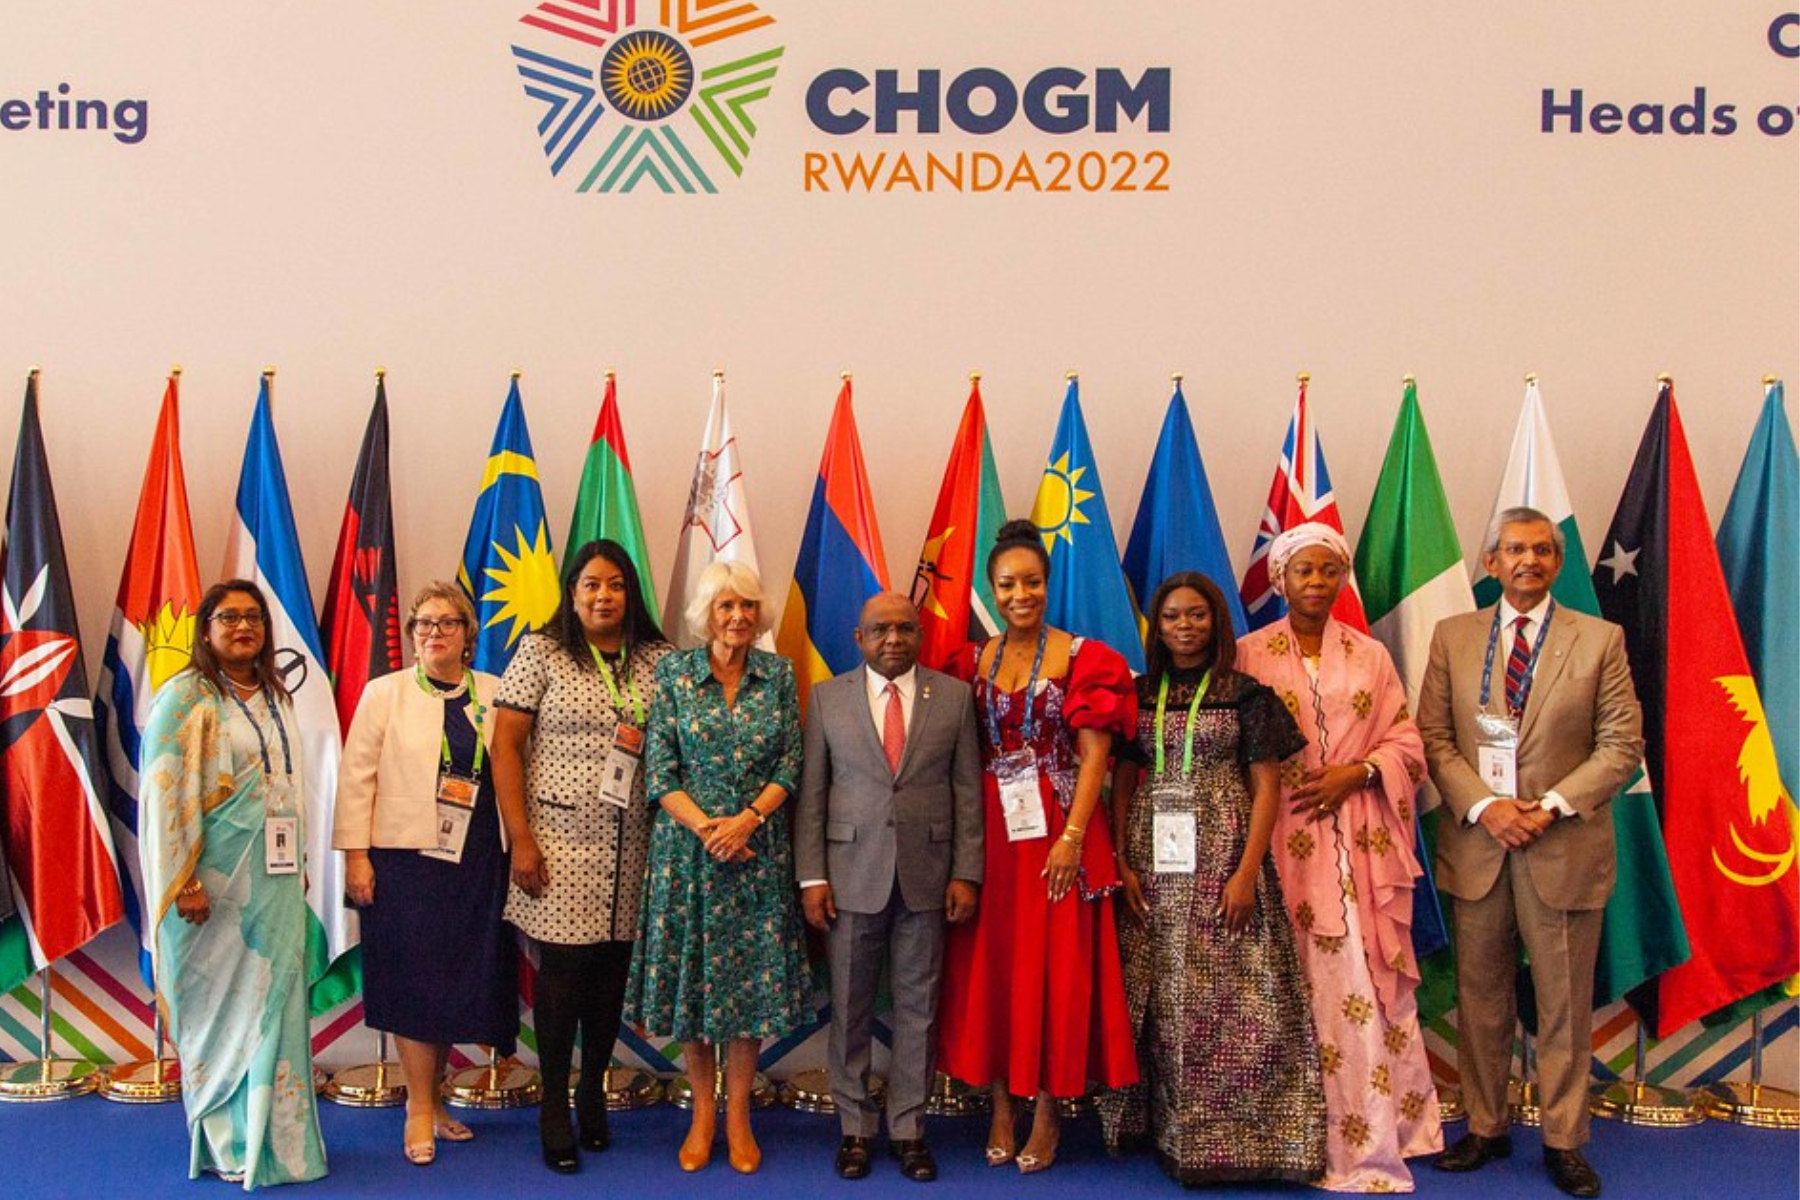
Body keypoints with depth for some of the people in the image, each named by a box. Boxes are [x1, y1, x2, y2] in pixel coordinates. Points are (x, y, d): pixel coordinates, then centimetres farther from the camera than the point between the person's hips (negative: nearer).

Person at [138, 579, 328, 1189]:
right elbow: (164, 792, -13)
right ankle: (227, 1142, 16)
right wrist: (185, 881, -18)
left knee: (275, 998, 8)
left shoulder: (275, 697, 12)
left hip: (275, 874, 6)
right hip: (218, 875, -6)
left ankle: (275, 1134, 19)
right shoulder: (187, 697, -8)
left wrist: (300, 863, 15)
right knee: (220, 1001, 3)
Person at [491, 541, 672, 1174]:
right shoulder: (541, 652, -2)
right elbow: (505, 746, -4)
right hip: (562, 839, -3)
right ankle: (554, 1110, 13)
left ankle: (593, 1093, 25)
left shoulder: (657, 660, 7)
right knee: (562, 967, -1)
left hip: (630, 845, 3)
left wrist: (646, 743, -6)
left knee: (612, 968, 8)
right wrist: (520, 839, -9)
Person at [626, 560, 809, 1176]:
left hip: (759, 848, 1)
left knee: (753, 979, 3)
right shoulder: (673, 672, -1)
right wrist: (707, 828, -14)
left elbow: (791, 766, 1)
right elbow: (660, 772, -4)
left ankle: (737, 1116, 17)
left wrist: (747, 819, -13)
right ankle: (702, 1113, 20)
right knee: (692, 977, 5)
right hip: (687, 844, -1)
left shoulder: (778, 674, 3)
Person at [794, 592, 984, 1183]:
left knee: (918, 1007, 7)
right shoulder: (827, 698, 4)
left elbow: (967, 791, 4)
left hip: (926, 876, 0)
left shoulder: (955, 696, 4)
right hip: (851, 875, 0)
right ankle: (854, 1128, 20)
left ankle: (909, 1128, 19)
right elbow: (811, 794, 2)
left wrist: (966, 873, -2)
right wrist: (812, 877, -4)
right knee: (849, 1008, 7)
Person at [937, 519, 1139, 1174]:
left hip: (1057, 832, -3)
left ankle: (1048, 1113, 13)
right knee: (990, 965, 5)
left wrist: (1071, 837, -16)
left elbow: (1095, 755, -7)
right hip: (991, 832, 3)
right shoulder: (971, 663, 7)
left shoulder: (1082, 657, -3)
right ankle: (1002, 1107, 17)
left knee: (1056, 966, 2)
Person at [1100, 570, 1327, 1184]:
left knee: (1226, 996, -3)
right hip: (1152, 860, 3)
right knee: (1157, 1000, 5)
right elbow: (1122, 783, 9)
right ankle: (1163, 1127, 17)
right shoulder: (1138, 695, 9)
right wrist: (1121, 863, -1)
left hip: (1222, 856, -3)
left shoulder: (1246, 695, 1)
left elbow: (1267, 788, -2)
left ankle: (1228, 1134, 8)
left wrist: (1247, 872, -11)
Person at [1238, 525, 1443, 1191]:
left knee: (1369, 978, 1)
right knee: (1306, 981, -2)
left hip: (1360, 836, 2)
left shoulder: (1370, 656, 10)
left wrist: (1357, 773, -8)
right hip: (1285, 836, -2)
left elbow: (1407, 745, 10)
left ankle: (1380, 1124, 16)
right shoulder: (1250, 655, 4)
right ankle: (1349, 1138, 8)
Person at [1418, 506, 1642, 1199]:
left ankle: (1563, 1141, 19)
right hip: (1476, 843, 2)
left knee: (1565, 1002, 6)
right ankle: (1484, 1127, 24)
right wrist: (1484, 806, -12)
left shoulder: (1599, 639, 2)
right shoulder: (1453, 637, 6)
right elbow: (1433, 736, 3)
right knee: (1480, 996, 10)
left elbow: (1622, 744, -2)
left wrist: (1553, 807, -14)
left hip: (1565, 847, -1)